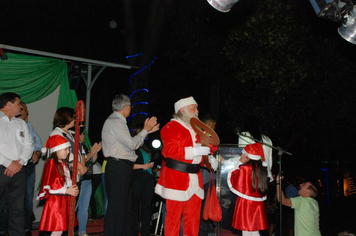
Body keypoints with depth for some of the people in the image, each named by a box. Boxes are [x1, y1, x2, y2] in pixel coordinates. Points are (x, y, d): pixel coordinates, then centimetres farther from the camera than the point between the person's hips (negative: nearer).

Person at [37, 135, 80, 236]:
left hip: (64, 200, 9)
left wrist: (73, 188, 1)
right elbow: (51, 185, -18)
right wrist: (67, 190, -17)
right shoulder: (51, 163, -12)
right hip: (55, 200, -9)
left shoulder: (63, 163, 15)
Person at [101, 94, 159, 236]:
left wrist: (147, 131, 18)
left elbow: (129, 143, 18)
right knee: (117, 206, -7)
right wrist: (145, 130, -5)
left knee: (126, 204, 16)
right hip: (118, 167, -11)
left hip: (122, 167, 11)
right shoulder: (115, 122, -13)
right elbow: (132, 144, -17)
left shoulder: (117, 121, 18)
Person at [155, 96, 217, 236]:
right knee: (174, 215, -1)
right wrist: (194, 151, -24)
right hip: (176, 178, -7)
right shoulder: (172, 127, -6)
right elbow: (169, 150, -19)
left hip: (195, 178, 7)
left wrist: (208, 160, 7)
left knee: (193, 216, 10)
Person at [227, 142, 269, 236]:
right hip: (258, 204, 6)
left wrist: (239, 164, -4)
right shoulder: (262, 169, 5)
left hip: (246, 204, -6)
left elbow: (234, 184, -4)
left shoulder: (244, 168, -13)